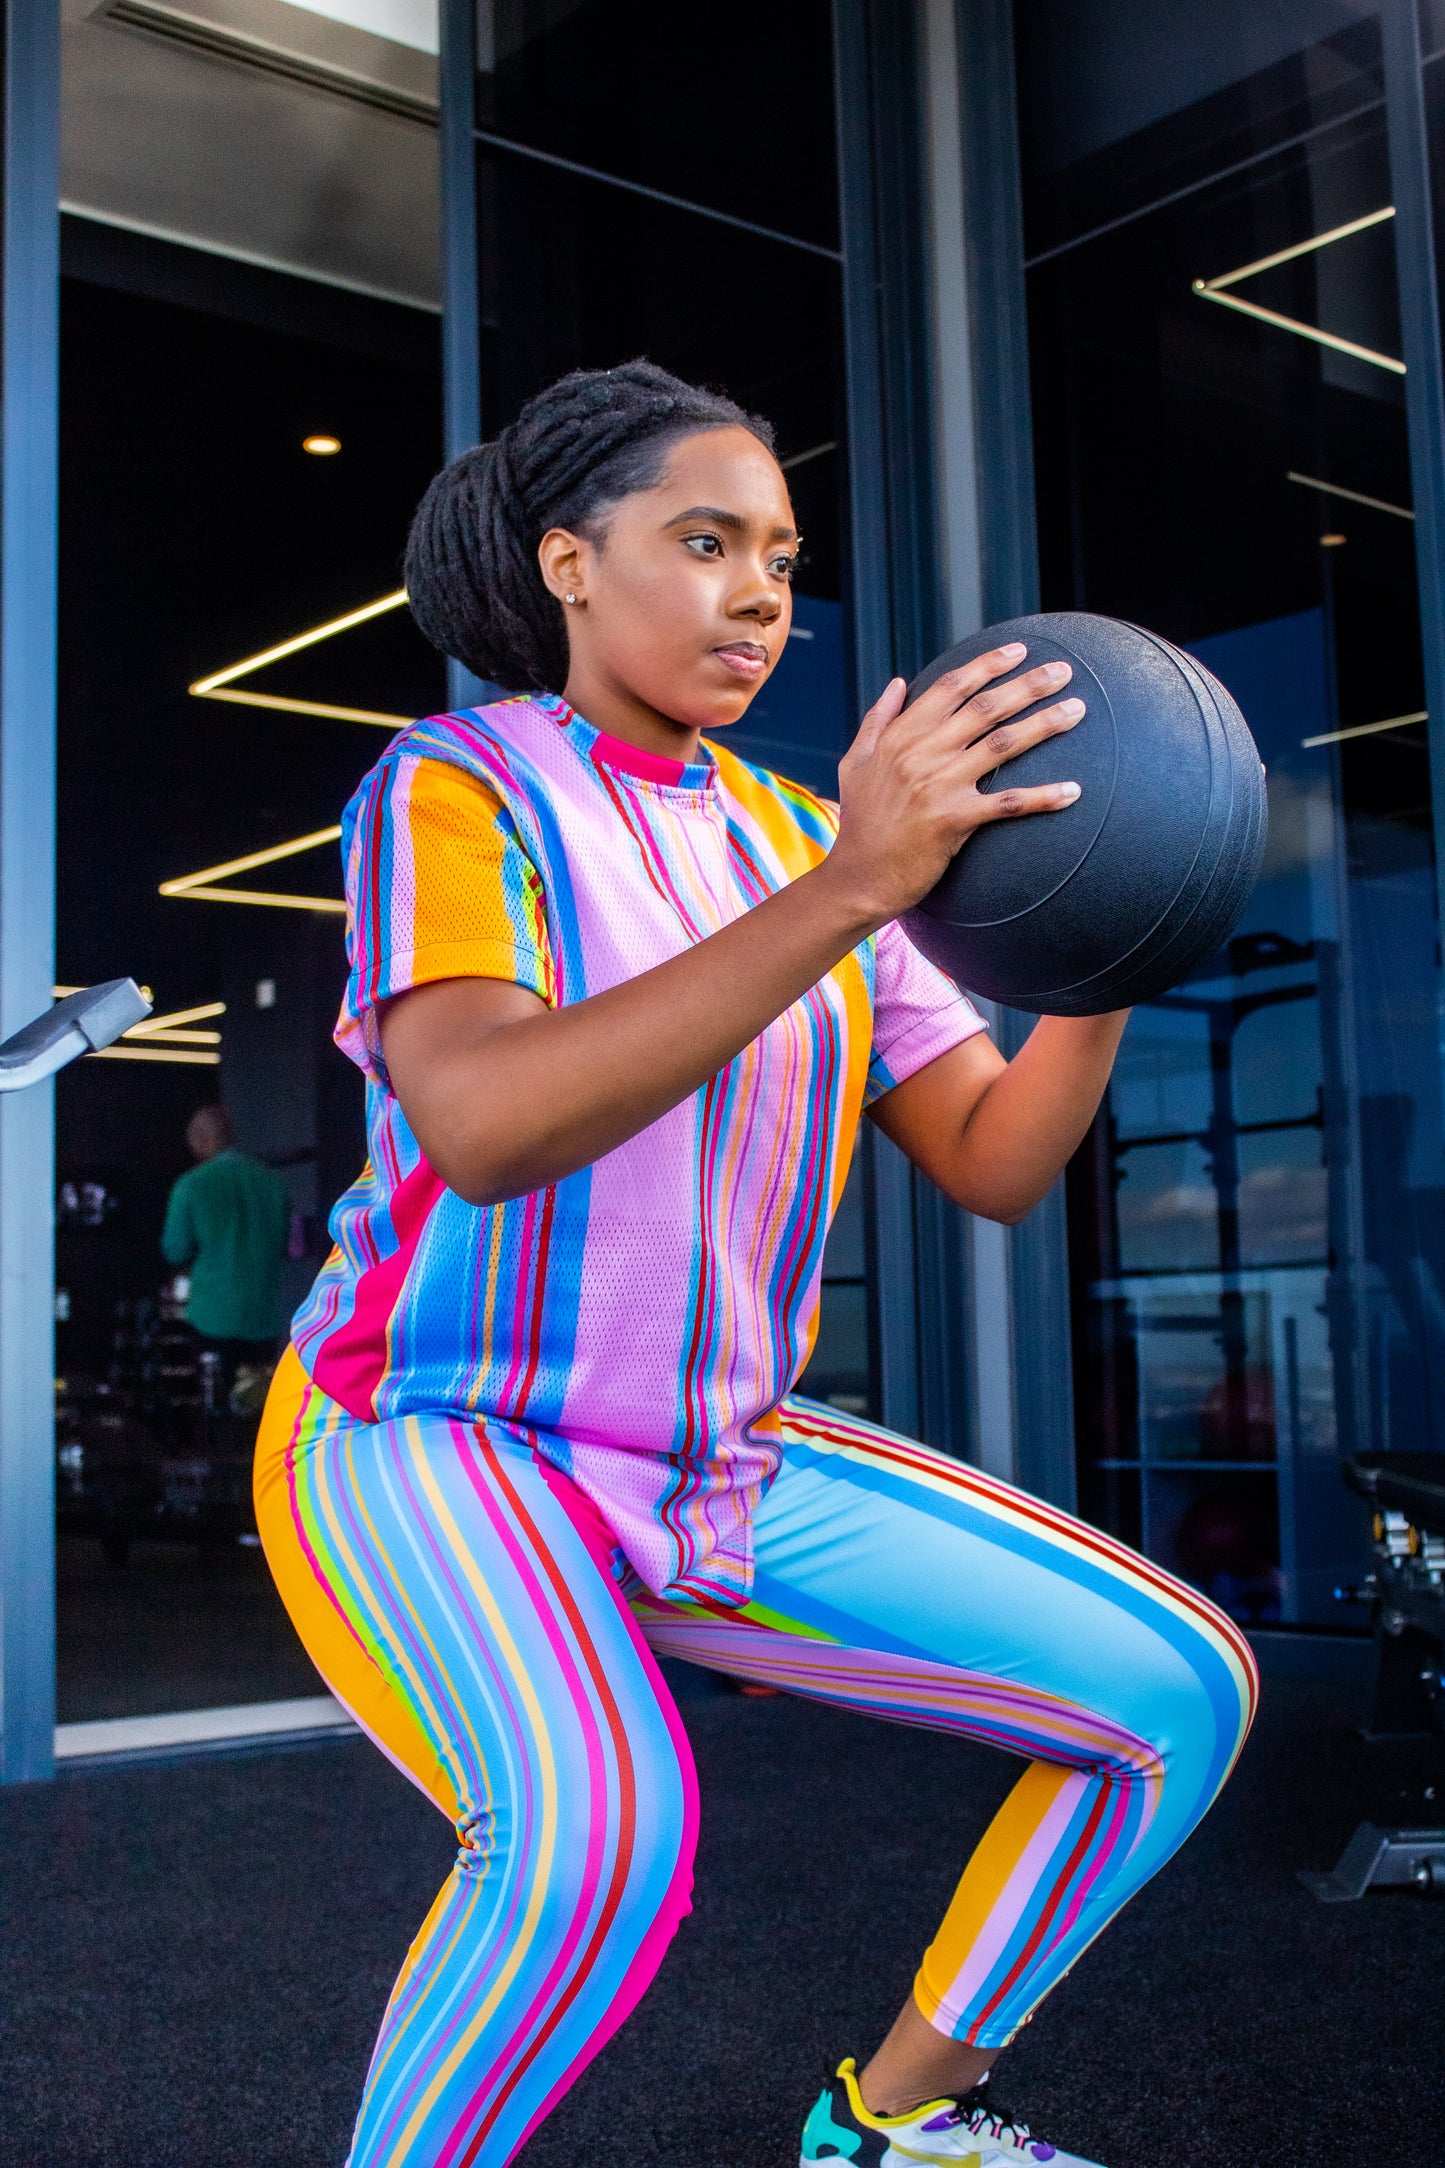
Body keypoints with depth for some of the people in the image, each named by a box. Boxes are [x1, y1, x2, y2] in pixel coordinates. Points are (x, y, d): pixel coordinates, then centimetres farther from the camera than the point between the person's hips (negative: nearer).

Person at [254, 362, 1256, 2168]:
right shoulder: (455, 788, -11)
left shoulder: (799, 831, 7)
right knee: (600, 1833, -38)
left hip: (722, 1466, 7)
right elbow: (481, 1124, -31)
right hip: (437, 1447, -6)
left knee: (1182, 1691, 0)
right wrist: (850, 889, -36)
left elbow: (997, 1162, 4)